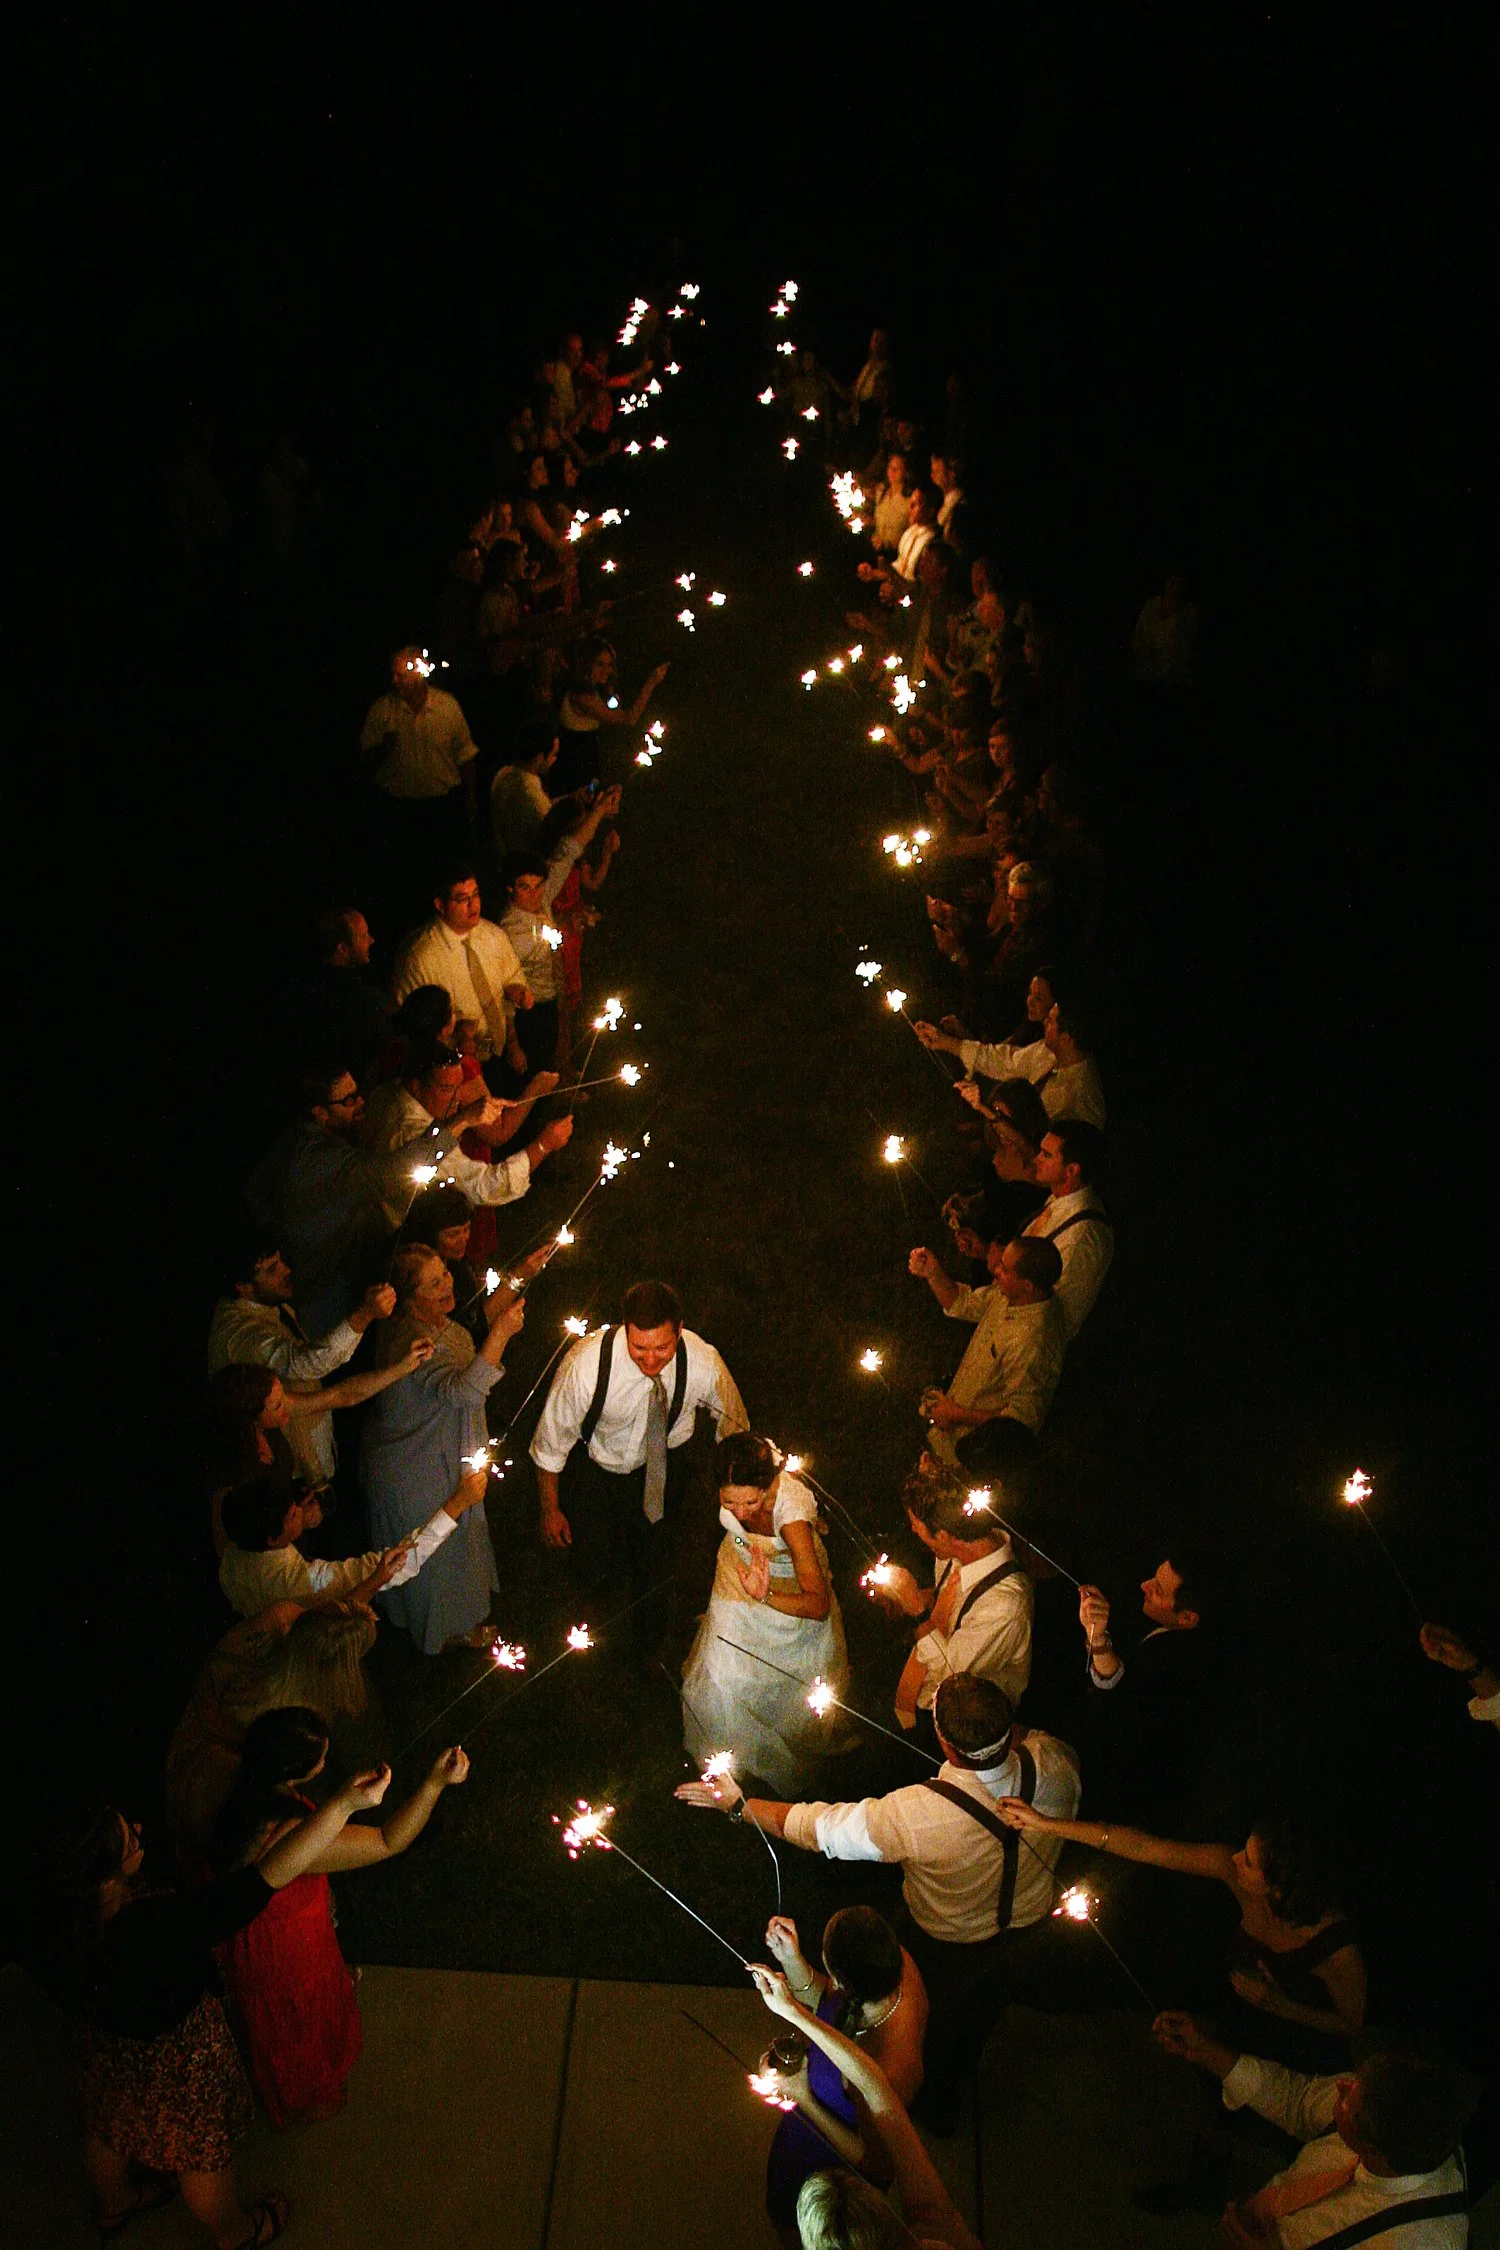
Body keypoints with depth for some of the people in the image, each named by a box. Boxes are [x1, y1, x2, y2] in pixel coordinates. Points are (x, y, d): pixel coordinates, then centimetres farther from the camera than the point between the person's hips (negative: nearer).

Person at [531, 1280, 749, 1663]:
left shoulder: (703, 1364, -30)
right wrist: (550, 1510, -6)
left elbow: (734, 1423, -7)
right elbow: (551, 1437, -18)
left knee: (654, 1568, 16)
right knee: (593, 1573, 4)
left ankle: (647, 1633, 49)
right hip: (594, 1468, -2)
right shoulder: (587, 1364, -37)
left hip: (660, 1465, 2)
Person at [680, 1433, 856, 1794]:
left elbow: (818, 1605, -42)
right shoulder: (732, 1476, -35)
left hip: (789, 1588, -3)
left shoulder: (791, 1510, -45)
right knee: (723, 1675, 4)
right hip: (743, 1571, 3)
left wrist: (766, 1595, -60)